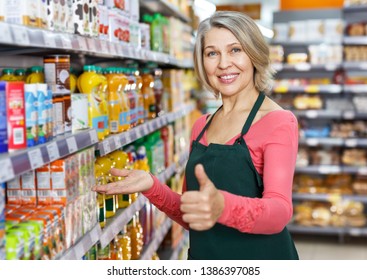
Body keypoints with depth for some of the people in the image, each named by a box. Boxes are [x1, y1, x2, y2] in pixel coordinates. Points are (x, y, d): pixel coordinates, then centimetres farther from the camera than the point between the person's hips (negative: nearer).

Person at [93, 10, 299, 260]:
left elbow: (280, 210, -26)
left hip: (260, 257, -5)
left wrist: (222, 206, -44)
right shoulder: (201, 127, 4)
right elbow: (191, 217, 7)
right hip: (202, 258, 5)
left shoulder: (278, 121, -13)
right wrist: (152, 187, -10)